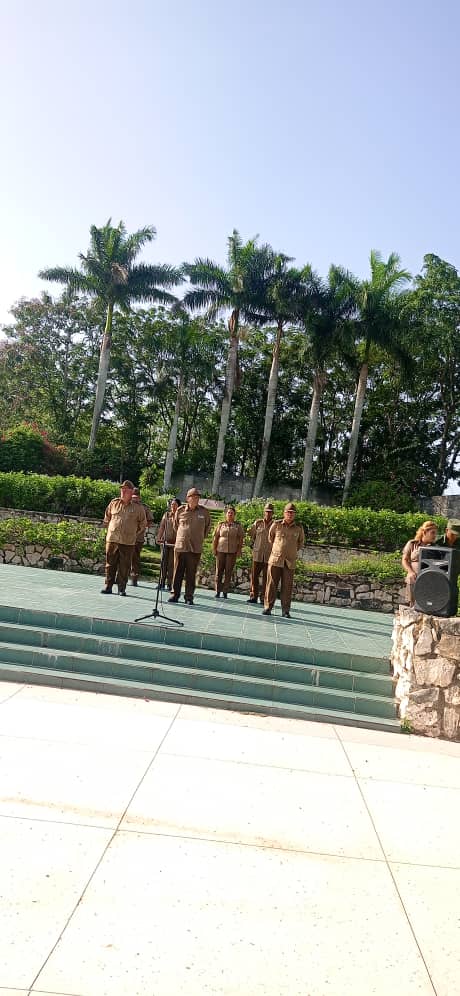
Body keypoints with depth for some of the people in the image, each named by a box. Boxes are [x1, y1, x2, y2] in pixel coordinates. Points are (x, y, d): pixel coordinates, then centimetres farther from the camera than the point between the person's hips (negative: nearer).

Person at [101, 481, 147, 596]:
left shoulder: (138, 507, 1)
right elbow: (106, 518, 23)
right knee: (110, 564, 6)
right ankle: (108, 586, 14)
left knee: (124, 566, 1)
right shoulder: (114, 503, 7)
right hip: (112, 539, 2)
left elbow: (143, 524, 13)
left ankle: (122, 588, 10)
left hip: (128, 542, -2)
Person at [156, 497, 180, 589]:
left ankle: (169, 584, 5)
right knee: (163, 562, 3)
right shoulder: (166, 514, 10)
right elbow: (161, 527, 10)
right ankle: (162, 582, 9)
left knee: (171, 563, -1)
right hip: (165, 541, 3)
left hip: (174, 543, -3)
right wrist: (158, 538, 2)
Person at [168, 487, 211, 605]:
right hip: (180, 546, 0)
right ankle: (175, 594, 13)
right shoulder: (180, 510, 2)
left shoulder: (204, 512, 1)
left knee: (191, 574, 3)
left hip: (195, 548, 0)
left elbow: (207, 526, 16)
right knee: (178, 572, 4)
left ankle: (189, 597, 9)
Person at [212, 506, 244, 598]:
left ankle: (225, 591, 8)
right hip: (220, 550, 1)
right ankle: (218, 591, 8)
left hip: (232, 552, -1)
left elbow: (241, 539, 5)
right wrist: (214, 549, 3)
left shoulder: (238, 526, 6)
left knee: (228, 572, 1)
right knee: (219, 571, 1)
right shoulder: (220, 524, 7)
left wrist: (239, 550, -2)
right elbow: (215, 537, 8)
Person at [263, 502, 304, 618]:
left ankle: (285, 610, 8)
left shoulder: (298, 528, 3)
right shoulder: (276, 524, 0)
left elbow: (301, 542, 21)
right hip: (275, 559, -1)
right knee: (271, 584, 1)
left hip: (290, 562, 1)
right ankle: (267, 607, 8)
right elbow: (270, 537, 17)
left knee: (287, 586, 2)